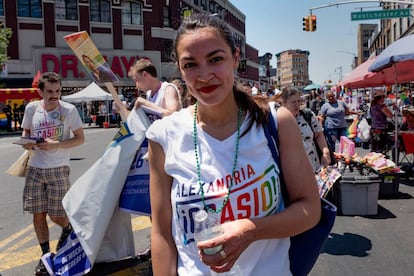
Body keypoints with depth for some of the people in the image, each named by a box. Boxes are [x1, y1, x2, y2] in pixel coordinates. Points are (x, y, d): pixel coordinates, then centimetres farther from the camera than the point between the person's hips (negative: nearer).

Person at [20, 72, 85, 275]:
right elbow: (26, 131, 13)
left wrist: (56, 145, -21)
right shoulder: (31, 108, -2)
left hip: (58, 169, -3)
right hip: (35, 169, 3)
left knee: (56, 215, 2)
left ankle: (68, 229, 37)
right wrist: (26, 142, -11)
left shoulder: (69, 110, -10)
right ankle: (46, 254, 23)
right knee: (38, 214, 6)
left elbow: (80, 138, -6)